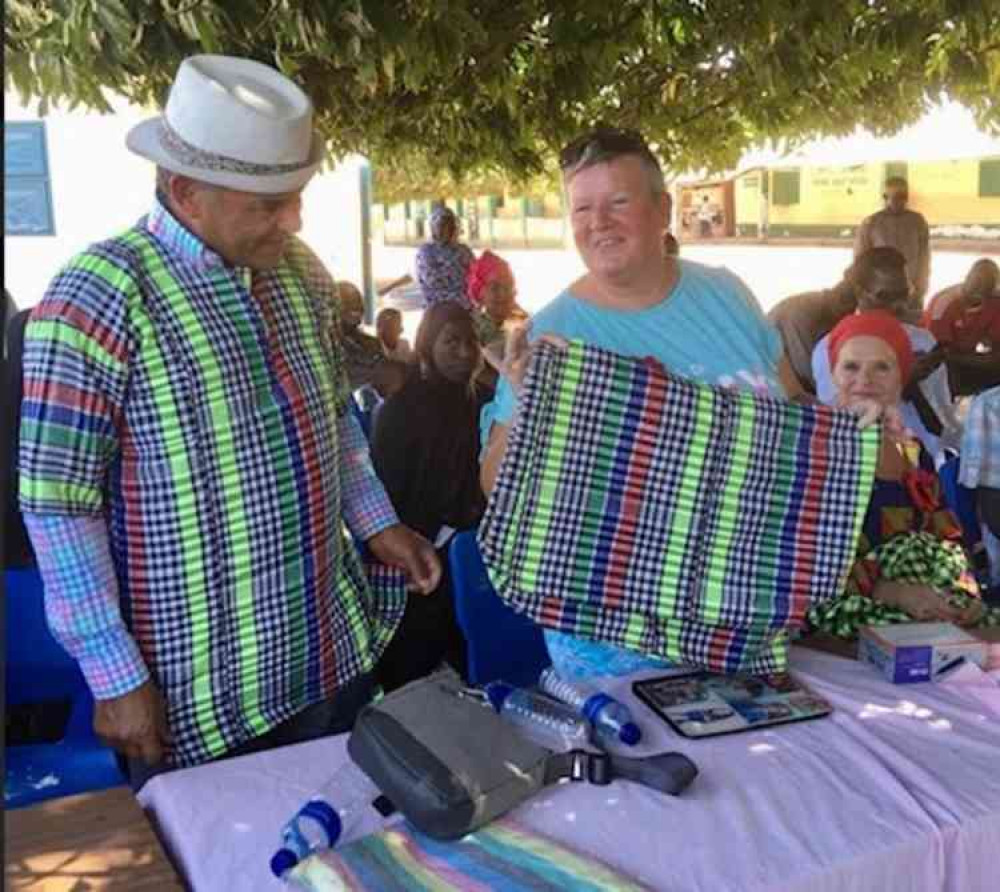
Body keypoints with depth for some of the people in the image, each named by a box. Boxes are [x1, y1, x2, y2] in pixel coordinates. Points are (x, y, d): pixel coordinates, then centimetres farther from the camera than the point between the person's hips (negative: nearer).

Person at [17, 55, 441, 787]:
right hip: (200, 683, -6)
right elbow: (57, 500, -16)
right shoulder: (101, 298, -18)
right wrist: (116, 674, -16)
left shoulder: (301, 273, 3)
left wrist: (376, 520, 6)